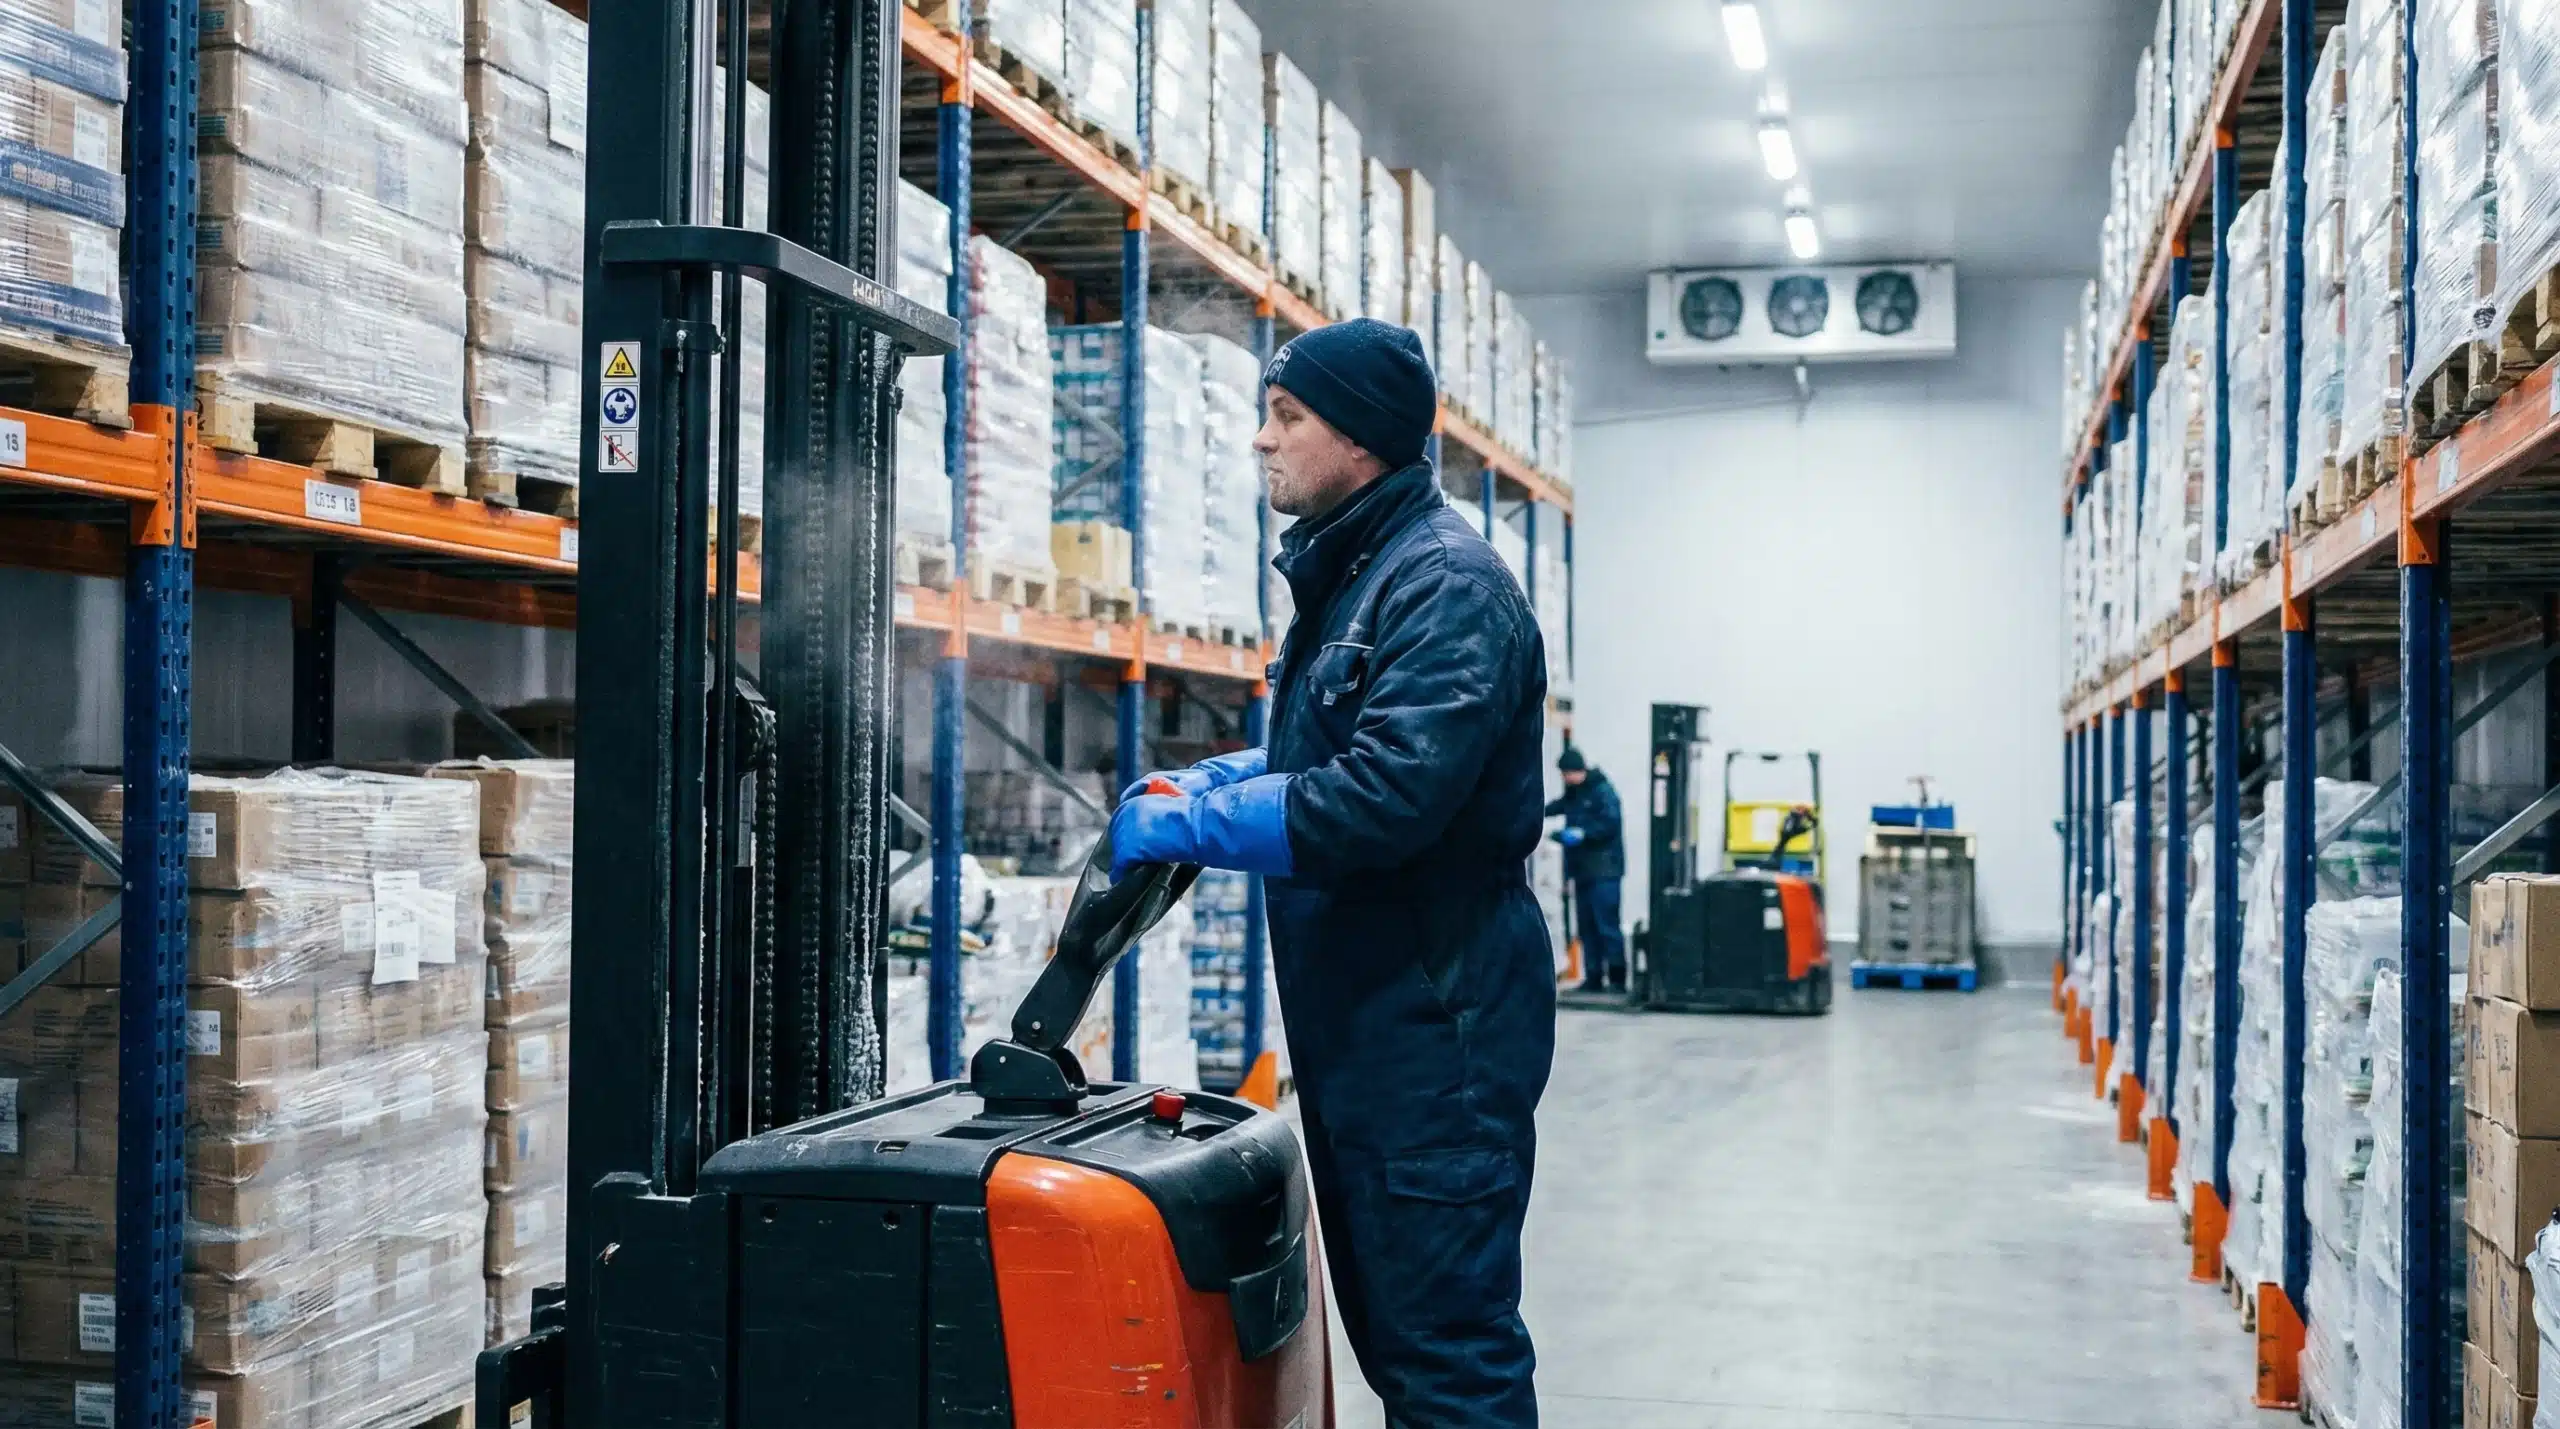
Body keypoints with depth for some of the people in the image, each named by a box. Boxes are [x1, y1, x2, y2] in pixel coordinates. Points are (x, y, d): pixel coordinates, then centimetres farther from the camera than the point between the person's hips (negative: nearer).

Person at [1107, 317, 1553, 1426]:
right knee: (1388, 1323, 19)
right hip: (1357, 1020, 10)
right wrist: (1199, 785, 7)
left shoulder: (1448, 585, -16)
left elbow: (1387, 793, -27)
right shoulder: (1349, 576, 16)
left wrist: (1190, 828, -19)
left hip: (1438, 1022, -10)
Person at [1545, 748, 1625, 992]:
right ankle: (1593, 977, 14)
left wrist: (1581, 833, -25)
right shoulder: (1573, 794, 16)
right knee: (1586, 926, 9)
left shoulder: (1602, 791, -10)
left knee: (1606, 924, -10)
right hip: (1582, 868, 9)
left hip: (1603, 869, -8)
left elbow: (1610, 824, -19)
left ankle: (1617, 978, -6)